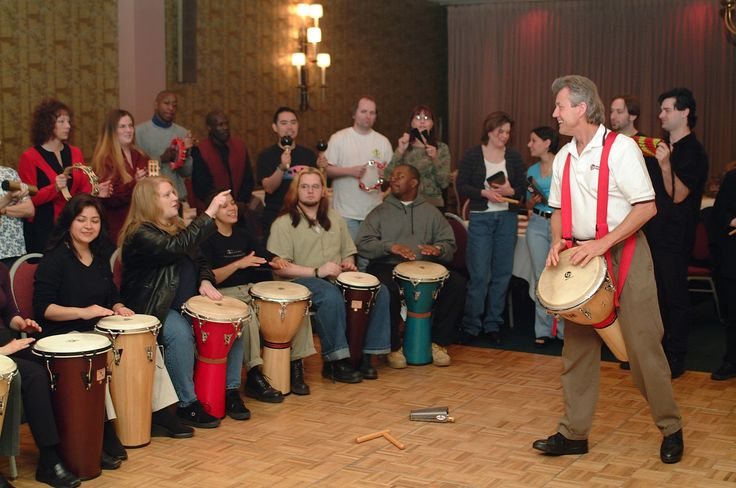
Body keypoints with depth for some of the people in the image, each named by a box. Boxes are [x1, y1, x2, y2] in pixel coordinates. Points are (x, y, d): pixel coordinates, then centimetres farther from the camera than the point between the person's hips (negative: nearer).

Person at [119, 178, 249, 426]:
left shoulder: (177, 227, 14)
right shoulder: (140, 234, -14)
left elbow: (199, 260, 19)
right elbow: (177, 247, -29)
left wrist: (205, 282, -4)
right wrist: (209, 213, -30)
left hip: (188, 303, 8)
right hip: (154, 309, -8)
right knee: (180, 333, -35)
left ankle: (231, 390, 1)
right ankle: (187, 404, -23)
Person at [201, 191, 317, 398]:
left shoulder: (243, 234, 15)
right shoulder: (207, 240, -6)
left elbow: (267, 256, 12)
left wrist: (277, 261, -12)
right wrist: (238, 264, -25)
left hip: (252, 289, 7)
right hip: (224, 295, -7)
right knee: (247, 316, -38)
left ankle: (296, 364, -2)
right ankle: (254, 377, -28)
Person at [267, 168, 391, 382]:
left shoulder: (334, 219, 17)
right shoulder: (283, 224, -4)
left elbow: (348, 252, 27)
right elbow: (278, 268, -13)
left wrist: (348, 263, 1)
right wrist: (317, 272, -21)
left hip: (336, 279, 6)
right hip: (300, 282, -6)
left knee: (379, 291, -14)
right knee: (331, 296, -38)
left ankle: (364, 354, -9)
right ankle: (336, 362, -25)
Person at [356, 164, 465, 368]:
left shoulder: (431, 212, 17)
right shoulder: (380, 212, 11)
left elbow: (449, 245, 9)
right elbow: (363, 244, -2)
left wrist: (438, 249, -15)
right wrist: (389, 246, -19)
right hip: (387, 267, -2)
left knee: (457, 283, -22)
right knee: (388, 290, -36)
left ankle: (438, 342, -7)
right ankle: (394, 347, -14)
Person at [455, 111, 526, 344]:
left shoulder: (514, 157, 8)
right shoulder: (472, 155, 0)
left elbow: (523, 187, 8)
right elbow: (461, 186, -3)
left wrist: (510, 191, -13)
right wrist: (485, 193, -17)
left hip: (507, 218, 3)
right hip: (480, 218, -3)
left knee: (502, 273, 6)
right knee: (480, 275, -5)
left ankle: (493, 324, 17)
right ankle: (470, 325, 7)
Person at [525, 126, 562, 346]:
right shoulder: (532, 170, 13)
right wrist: (533, 200, -2)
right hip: (537, 225, 4)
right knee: (541, 278, 6)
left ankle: (564, 329, 3)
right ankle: (543, 330, 12)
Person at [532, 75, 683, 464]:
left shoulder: (620, 147, -11)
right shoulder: (563, 157, 10)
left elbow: (647, 207, -15)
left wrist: (602, 243, -21)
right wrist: (558, 241, -2)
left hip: (624, 253, -6)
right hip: (581, 257, 6)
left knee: (643, 344, -2)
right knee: (577, 344, 6)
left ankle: (671, 428, 16)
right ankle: (573, 433, 15)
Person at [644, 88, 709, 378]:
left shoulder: (693, 153, -10)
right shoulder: (661, 148, 14)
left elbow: (678, 195, -19)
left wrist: (666, 164, -31)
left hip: (675, 238, -8)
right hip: (653, 233, 8)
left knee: (674, 297, -1)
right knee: (654, 296, 13)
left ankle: (675, 358, 7)